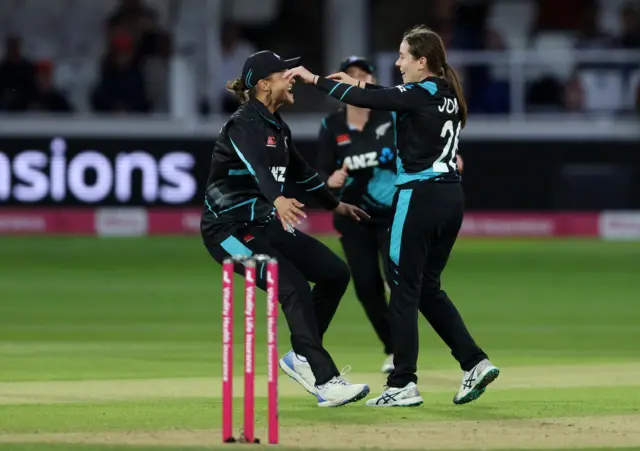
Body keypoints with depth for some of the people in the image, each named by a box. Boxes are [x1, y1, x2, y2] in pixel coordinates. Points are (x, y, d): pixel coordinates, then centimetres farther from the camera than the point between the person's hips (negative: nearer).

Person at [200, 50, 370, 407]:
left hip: (264, 227, 10)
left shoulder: (278, 127, 11)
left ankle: (301, 357, 15)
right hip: (230, 232, -10)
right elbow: (256, 166, -38)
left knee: (336, 272, 5)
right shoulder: (244, 124, -17)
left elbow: (300, 171, 28)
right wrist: (278, 200, -57)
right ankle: (326, 383, -25)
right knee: (294, 287, -24)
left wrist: (334, 204, 40)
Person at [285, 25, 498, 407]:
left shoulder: (420, 95, -13)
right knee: (429, 287, 17)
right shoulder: (448, 94, 12)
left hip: (420, 197, -8)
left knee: (405, 289, -1)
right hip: (452, 198, 8)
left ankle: (403, 385, -1)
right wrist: (359, 84, 25)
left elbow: (364, 100, -16)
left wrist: (312, 78, -8)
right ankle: (475, 362, 6)